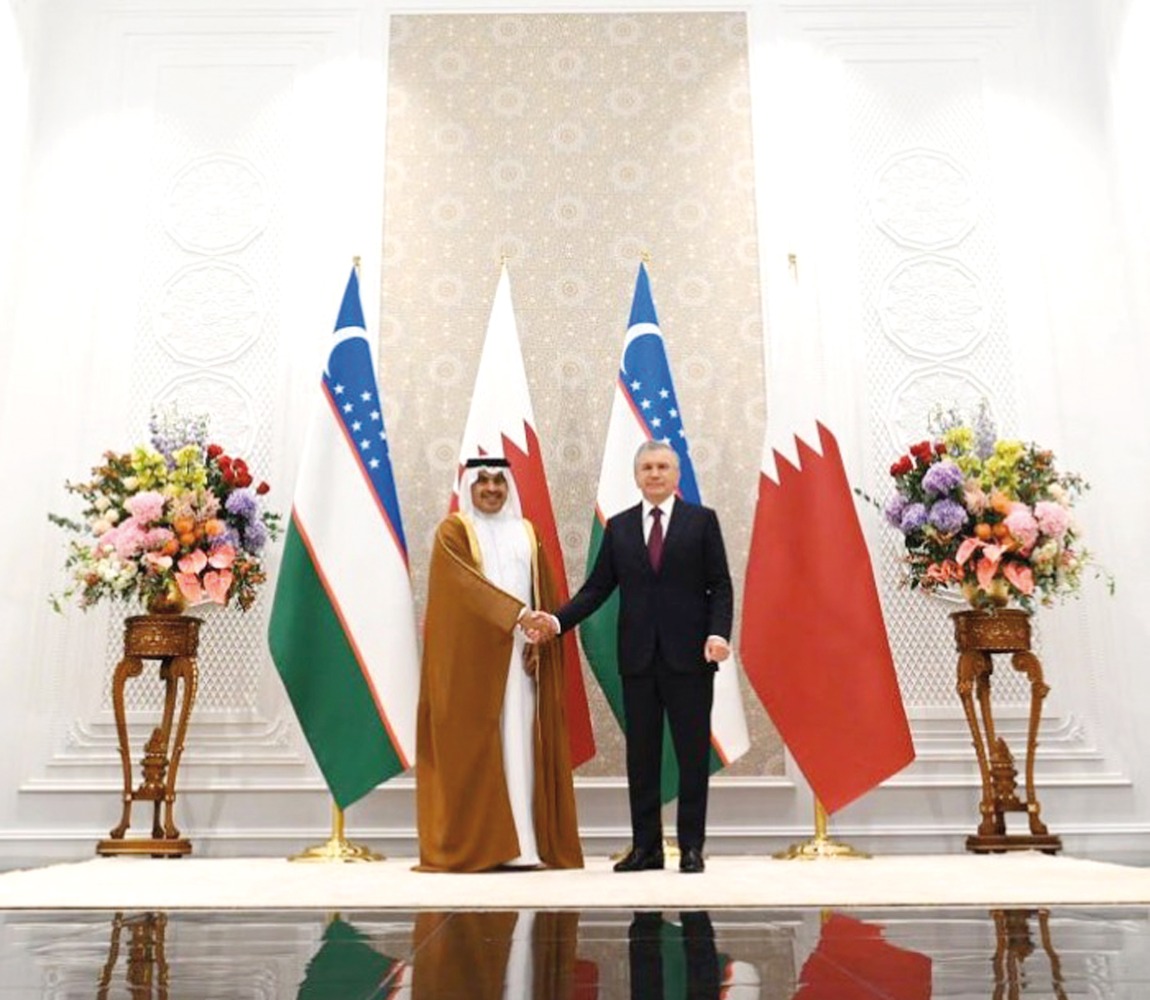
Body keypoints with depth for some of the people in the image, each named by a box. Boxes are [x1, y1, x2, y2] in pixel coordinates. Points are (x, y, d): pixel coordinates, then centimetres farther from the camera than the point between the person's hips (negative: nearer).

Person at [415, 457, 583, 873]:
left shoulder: (527, 533, 16)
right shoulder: (453, 531, 2)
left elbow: (544, 593, 11)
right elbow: (466, 584, -12)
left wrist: (540, 639, -5)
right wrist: (517, 615, -21)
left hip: (522, 654, 4)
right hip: (472, 655, -4)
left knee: (522, 745, 1)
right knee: (473, 747, -3)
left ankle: (522, 845, 5)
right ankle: (472, 846, 2)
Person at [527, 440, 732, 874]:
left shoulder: (702, 520, 4)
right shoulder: (618, 527, 10)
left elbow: (720, 585, 0)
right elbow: (597, 587, 7)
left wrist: (718, 633, -15)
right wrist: (557, 620, -5)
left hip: (689, 655, -2)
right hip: (637, 657, 3)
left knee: (693, 753, 3)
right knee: (641, 756, 7)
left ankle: (692, 846, 14)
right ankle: (646, 847, 17)